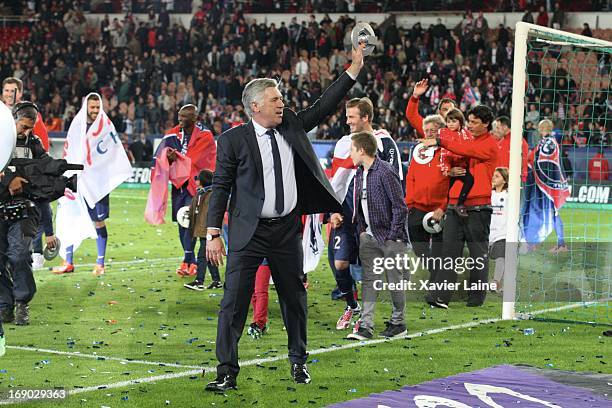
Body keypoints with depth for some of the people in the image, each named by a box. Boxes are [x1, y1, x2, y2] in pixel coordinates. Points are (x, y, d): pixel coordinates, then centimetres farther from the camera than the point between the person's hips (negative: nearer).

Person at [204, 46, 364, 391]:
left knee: (294, 298, 14)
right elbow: (221, 187, -4)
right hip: (249, 233, -4)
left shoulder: (292, 126, 7)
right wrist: (214, 233, -9)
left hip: (287, 230, 4)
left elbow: (324, 107, 9)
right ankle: (227, 372, -2)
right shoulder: (234, 140, -6)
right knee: (234, 301, -6)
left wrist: (355, 68, 3)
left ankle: (299, 362, 31)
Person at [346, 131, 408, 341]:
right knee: (368, 280, 2)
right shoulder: (359, 174, 10)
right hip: (369, 237, 7)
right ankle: (366, 326, 0)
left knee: (394, 280, 2)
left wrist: (393, 235, -14)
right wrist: (362, 229, 10)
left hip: (390, 237, -7)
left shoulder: (385, 172, -15)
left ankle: (398, 323, 15)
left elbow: (400, 207, -15)